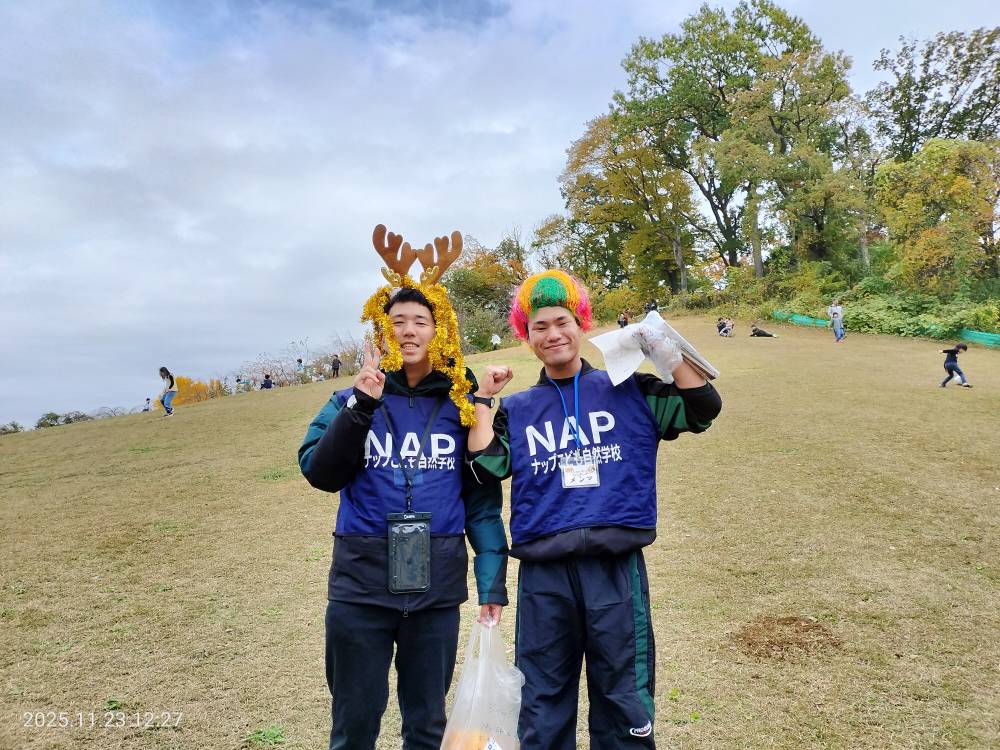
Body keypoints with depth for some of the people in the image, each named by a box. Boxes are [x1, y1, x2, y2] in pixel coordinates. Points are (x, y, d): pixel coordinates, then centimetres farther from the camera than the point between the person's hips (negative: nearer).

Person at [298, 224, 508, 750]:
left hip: (437, 585, 0)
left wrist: (492, 582, -4)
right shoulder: (354, 400, 0)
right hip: (361, 583, 0)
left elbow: (483, 499, 0)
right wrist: (361, 406, -21)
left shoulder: (460, 406, -1)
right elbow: (320, 474, -11)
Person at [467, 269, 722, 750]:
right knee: (543, 703, 14)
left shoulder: (628, 391, 7)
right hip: (543, 575, 2)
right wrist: (482, 399, 0)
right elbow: (486, 468, -2)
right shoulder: (517, 410, 10)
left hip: (616, 568, -1)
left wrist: (668, 355, -7)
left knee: (624, 701, 10)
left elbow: (703, 409, 4)